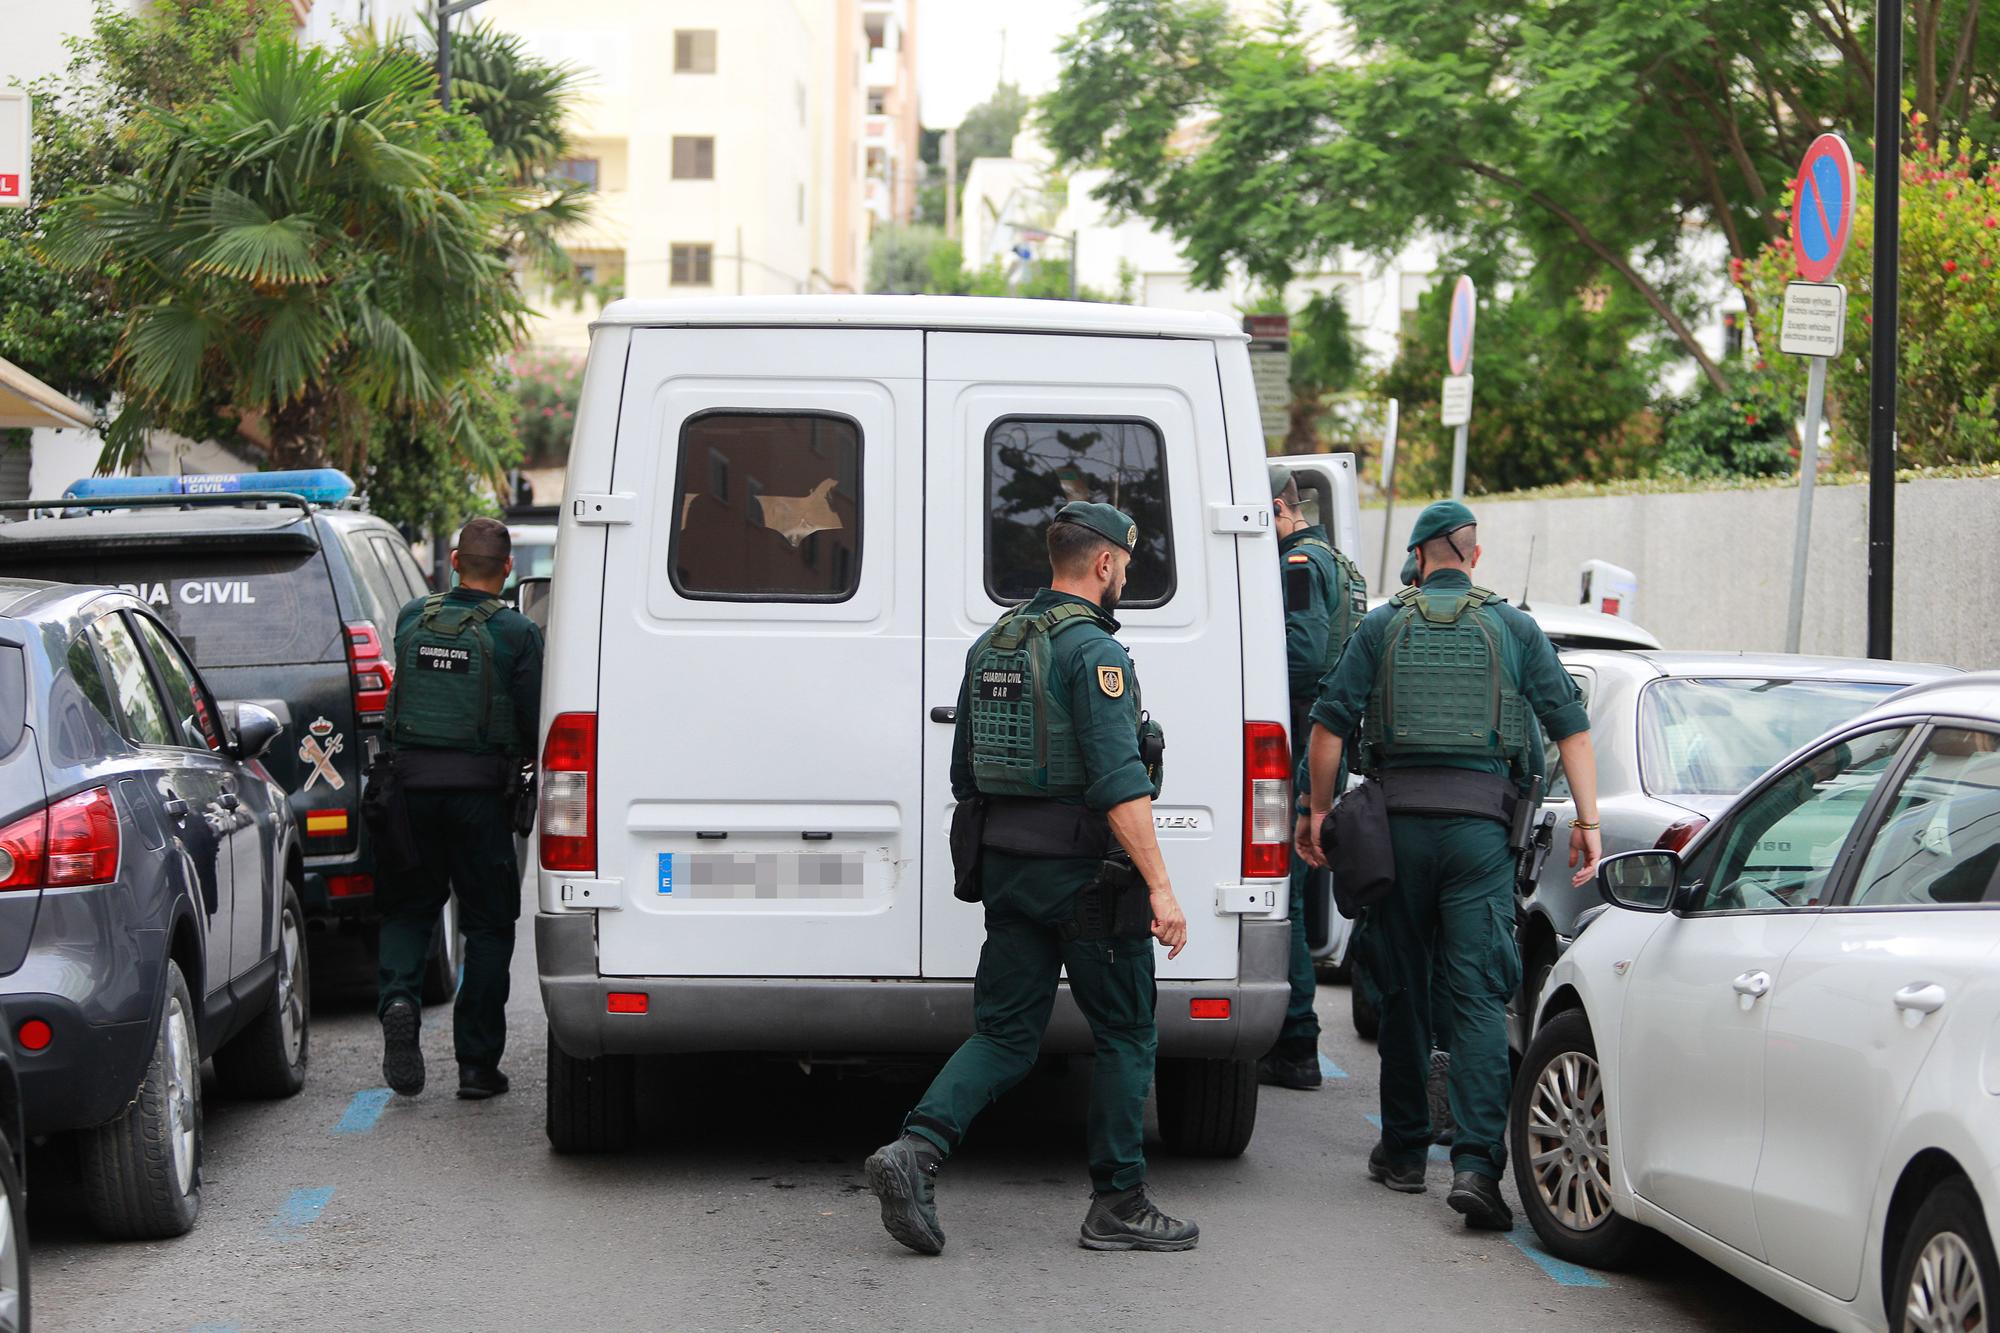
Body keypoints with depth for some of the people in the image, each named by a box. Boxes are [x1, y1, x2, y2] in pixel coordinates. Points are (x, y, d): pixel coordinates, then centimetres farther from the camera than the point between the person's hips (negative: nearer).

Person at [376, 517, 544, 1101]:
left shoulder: (413, 617, 4)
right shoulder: (517, 632, -8)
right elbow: (533, 720, -6)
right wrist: (524, 760, 14)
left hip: (412, 783, 3)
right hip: (480, 790, -3)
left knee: (408, 907, 17)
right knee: (488, 923, 8)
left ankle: (398, 996, -12)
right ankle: (477, 1063, 6)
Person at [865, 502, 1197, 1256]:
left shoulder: (992, 646, 12)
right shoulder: (1091, 651, -14)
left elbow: (965, 775, 18)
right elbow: (1120, 782, -21)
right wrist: (1160, 886, -22)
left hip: (1007, 868, 7)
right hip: (1086, 873, -7)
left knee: (1004, 1035, 8)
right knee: (1125, 1036, 6)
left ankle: (915, 1152, -12)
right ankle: (1118, 1206, 11)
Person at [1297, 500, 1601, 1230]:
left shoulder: (1383, 626, 6)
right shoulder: (1513, 628, 6)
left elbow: (1330, 724, 0)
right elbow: (1570, 726, 0)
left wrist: (1319, 812, 10)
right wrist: (1588, 820, 2)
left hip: (1399, 819, 1)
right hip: (1481, 823, -1)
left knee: (1402, 989, 13)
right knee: (1479, 994, -4)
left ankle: (1404, 1150, 22)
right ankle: (1475, 1162, -17)